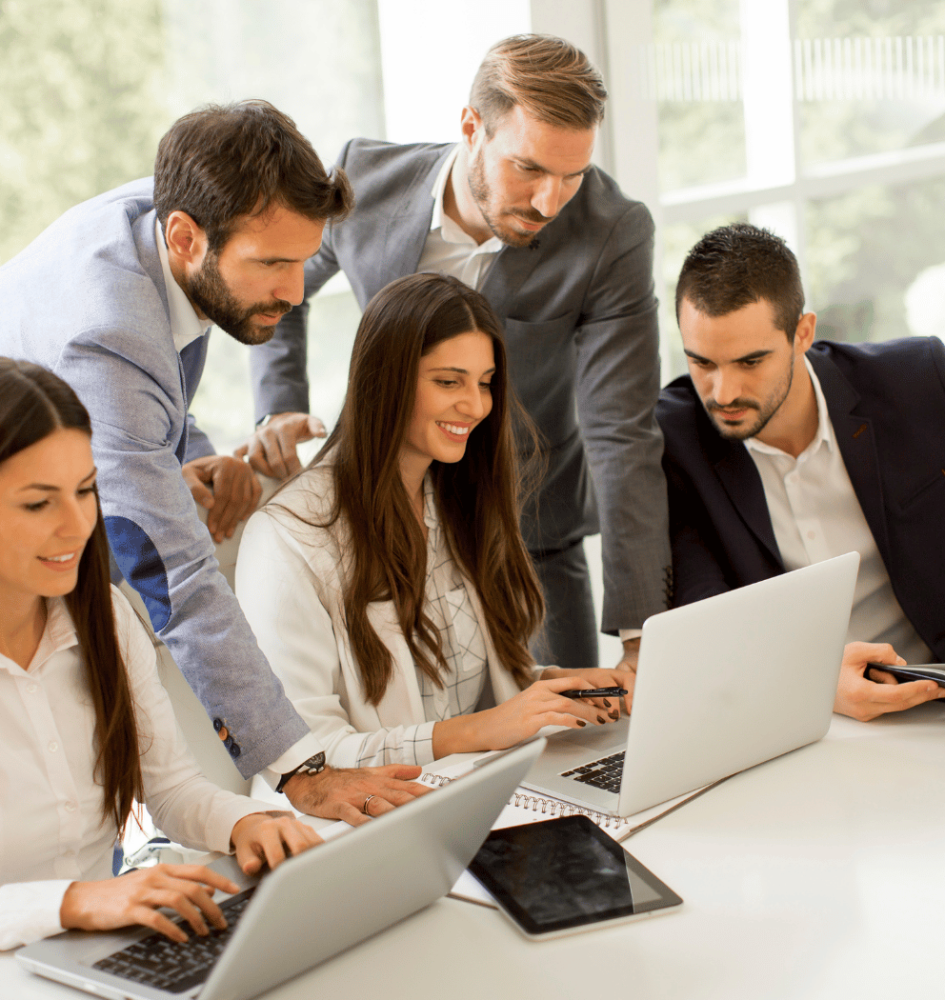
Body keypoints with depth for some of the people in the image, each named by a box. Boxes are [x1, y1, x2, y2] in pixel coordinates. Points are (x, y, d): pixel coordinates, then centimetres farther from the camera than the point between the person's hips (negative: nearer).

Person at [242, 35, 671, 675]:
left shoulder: (614, 234, -21)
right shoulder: (367, 181, -14)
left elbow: (623, 436, -24)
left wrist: (643, 636, -30)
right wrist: (279, 410, -9)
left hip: (528, 542, -1)